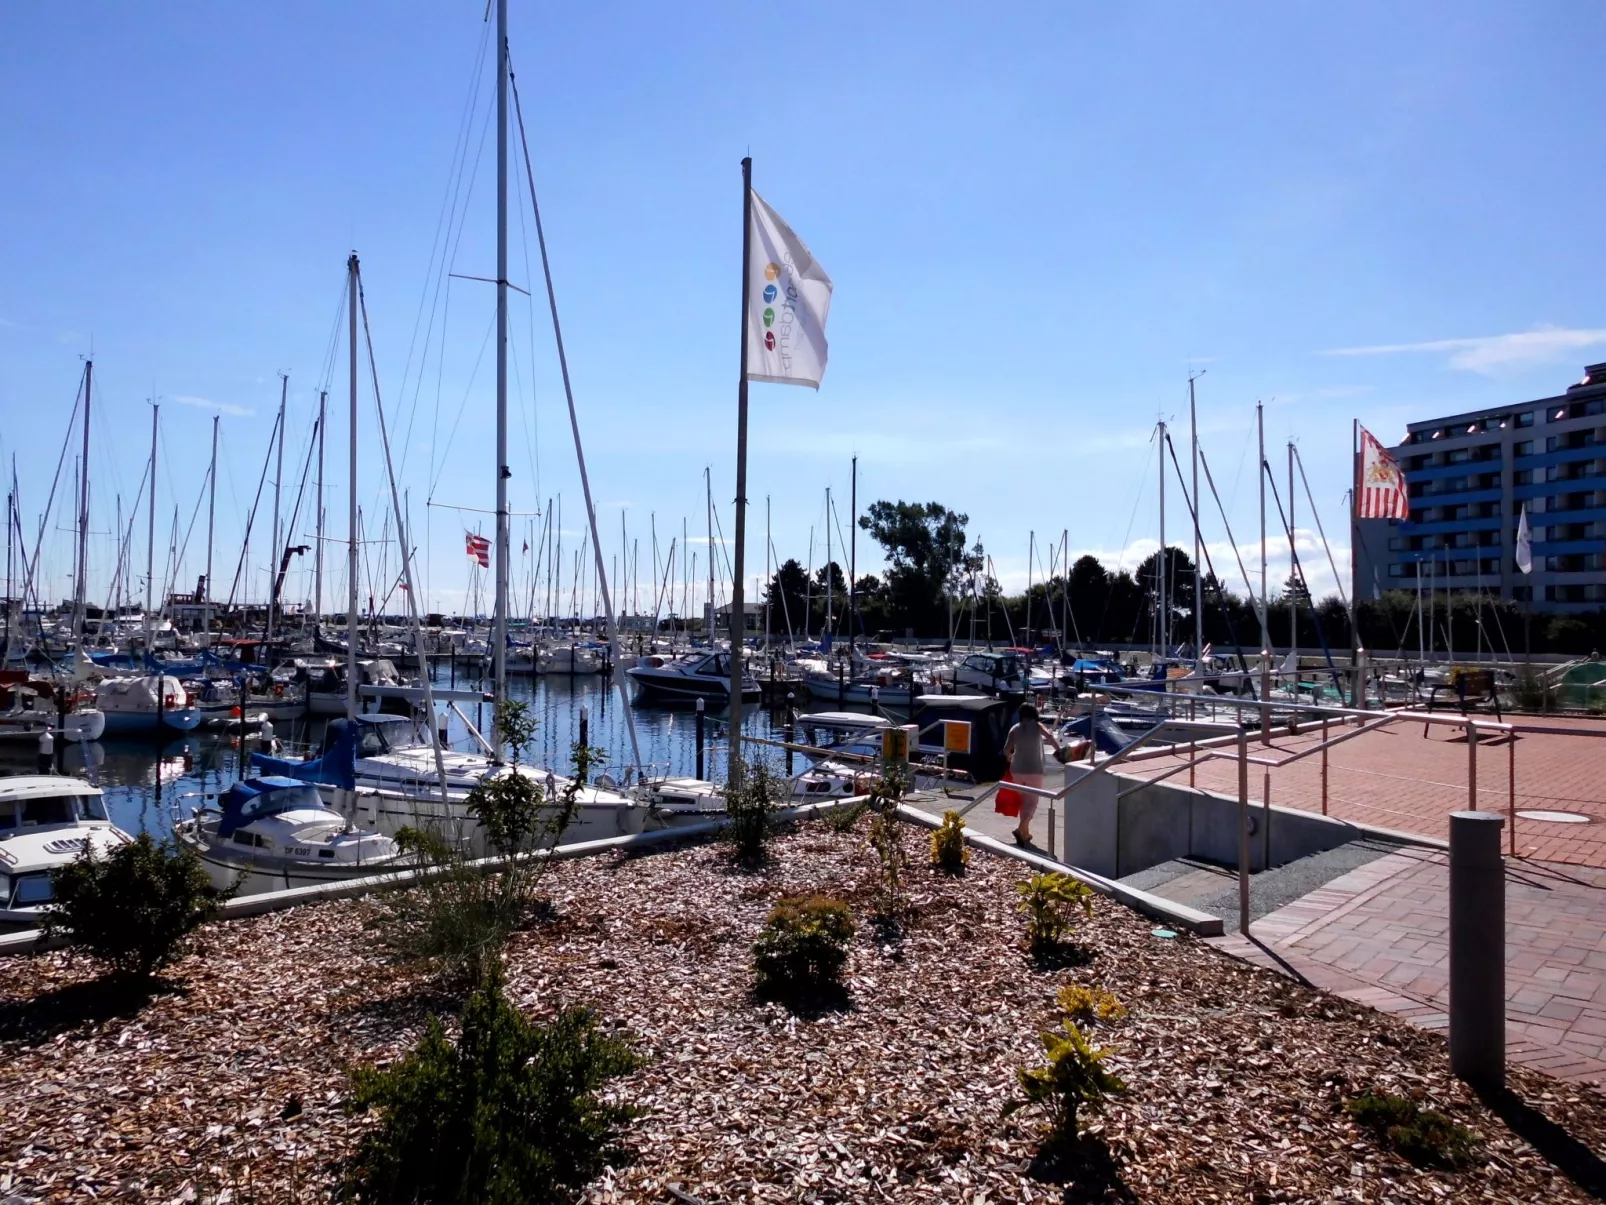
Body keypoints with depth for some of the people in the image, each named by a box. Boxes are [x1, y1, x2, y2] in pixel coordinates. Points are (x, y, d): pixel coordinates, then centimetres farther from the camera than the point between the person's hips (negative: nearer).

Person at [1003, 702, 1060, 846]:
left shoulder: (1015, 729, 2)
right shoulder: (1036, 726, -3)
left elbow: (1007, 748, -4)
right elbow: (1049, 736, -20)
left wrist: (1008, 756, 17)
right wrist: (1058, 749, -7)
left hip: (1017, 769, 3)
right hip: (1034, 770, -3)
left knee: (1023, 800, 18)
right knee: (1032, 801, 0)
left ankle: (1025, 833, 21)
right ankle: (1021, 829, -20)